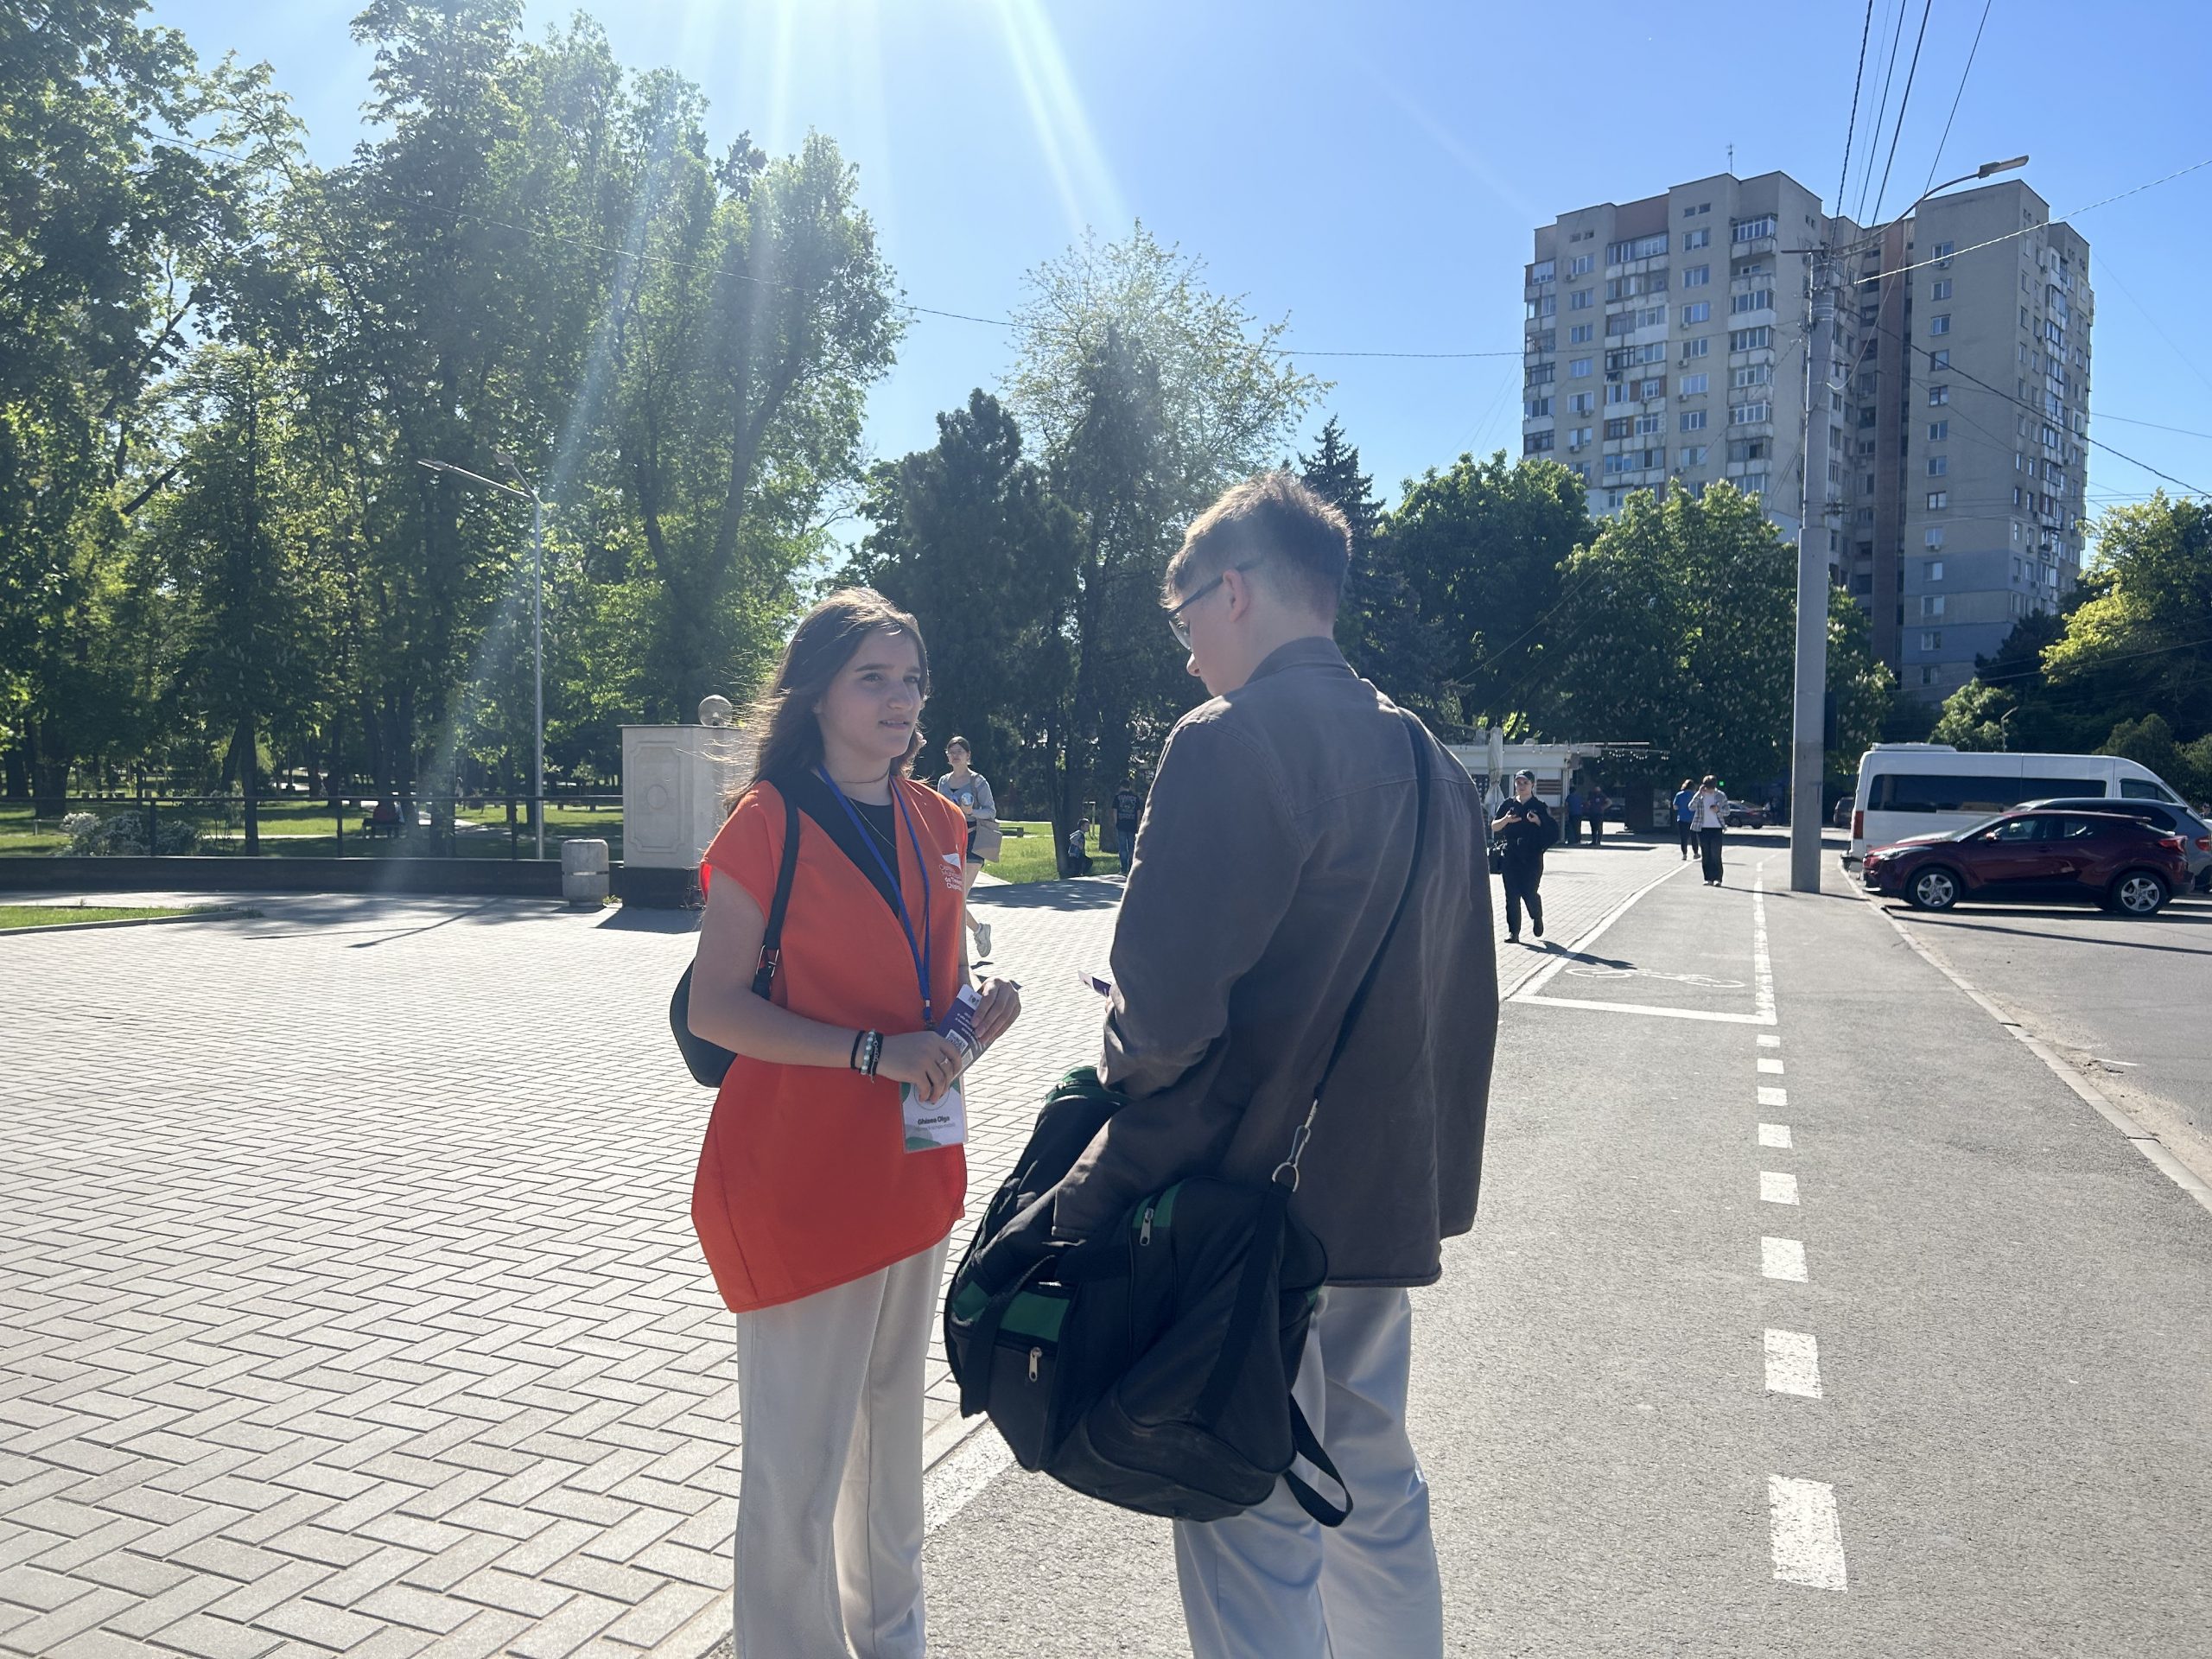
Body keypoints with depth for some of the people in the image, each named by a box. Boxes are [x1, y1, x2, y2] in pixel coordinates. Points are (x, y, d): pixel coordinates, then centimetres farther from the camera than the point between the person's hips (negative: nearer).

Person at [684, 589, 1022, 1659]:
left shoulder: (935, 824, 8)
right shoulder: (769, 822, -12)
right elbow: (713, 1008, -16)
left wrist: (975, 1009, -3)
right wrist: (873, 1050, -24)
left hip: (911, 1164, 7)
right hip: (798, 1179, -7)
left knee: (894, 1422, 21)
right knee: (798, 1469, 0)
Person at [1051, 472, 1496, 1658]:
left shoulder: (1235, 739, -16)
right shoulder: (1425, 761, 10)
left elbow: (1165, 1007, -23)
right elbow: (1463, 999, 14)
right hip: (1387, 1202, 8)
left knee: (1253, 1541, 5)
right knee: (1376, 1497, 22)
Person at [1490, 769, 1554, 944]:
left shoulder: (1540, 807, 4)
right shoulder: (1508, 805, 10)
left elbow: (1552, 832, 0)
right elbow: (1494, 827, 5)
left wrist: (1538, 822, -17)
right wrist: (1506, 820, -15)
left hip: (1532, 857, -2)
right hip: (1510, 856, 2)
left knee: (1529, 893, -7)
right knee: (1512, 895, -2)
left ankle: (1537, 918, 25)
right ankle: (1513, 932, 3)